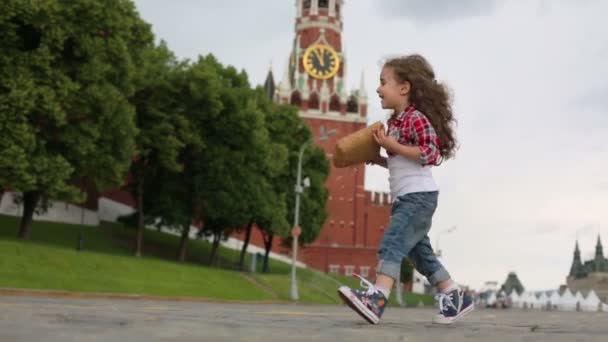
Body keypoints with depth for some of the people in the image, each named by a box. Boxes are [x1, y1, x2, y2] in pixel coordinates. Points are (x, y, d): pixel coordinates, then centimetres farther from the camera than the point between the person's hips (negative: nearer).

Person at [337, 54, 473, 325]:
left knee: (392, 243, -22)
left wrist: (393, 146, -22)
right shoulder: (395, 121, 17)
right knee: (419, 252, 14)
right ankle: (456, 298, 24)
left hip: (419, 196, -10)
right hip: (405, 198, 10)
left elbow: (430, 153, -20)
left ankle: (376, 298, -33)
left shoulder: (416, 117, -11)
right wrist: (375, 158, 9)